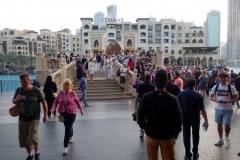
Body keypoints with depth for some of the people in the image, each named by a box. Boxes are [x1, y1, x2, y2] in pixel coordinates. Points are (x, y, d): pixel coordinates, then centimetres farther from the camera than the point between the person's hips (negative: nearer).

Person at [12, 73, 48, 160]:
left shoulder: (36, 91, -12)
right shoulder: (19, 90, -3)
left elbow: (44, 102, -3)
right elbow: (13, 101, 11)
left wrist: (45, 115, -3)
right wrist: (16, 99, -13)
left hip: (34, 118, -4)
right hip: (22, 119, 4)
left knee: (33, 138, -12)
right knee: (24, 139, 12)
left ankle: (37, 153, 17)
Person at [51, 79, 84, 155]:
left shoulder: (73, 93, -9)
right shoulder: (61, 93, -2)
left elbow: (77, 101, 4)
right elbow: (56, 101, 2)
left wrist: (81, 109, 14)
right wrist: (53, 108, -15)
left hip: (71, 113, -4)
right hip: (63, 113, 4)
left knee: (67, 130, -10)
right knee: (68, 127, 24)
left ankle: (65, 147, -6)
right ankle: (71, 136, 56)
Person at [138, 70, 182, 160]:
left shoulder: (146, 97, -15)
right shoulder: (173, 99, -16)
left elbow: (141, 118, -9)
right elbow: (178, 119, -9)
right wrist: (176, 132, 9)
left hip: (151, 135, 1)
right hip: (168, 136, 0)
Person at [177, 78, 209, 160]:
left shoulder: (180, 94, -5)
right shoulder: (198, 95, -13)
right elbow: (202, 109, -15)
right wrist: (206, 120, -9)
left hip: (185, 117, 1)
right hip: (195, 117, -1)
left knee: (186, 135, 8)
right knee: (195, 135, 17)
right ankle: (195, 153, 28)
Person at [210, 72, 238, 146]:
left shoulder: (231, 87, -8)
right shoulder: (216, 87, 0)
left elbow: (235, 98, -5)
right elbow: (211, 97, 4)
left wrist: (228, 101, -23)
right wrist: (216, 100, -16)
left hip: (228, 110, -3)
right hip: (218, 109, 3)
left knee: (227, 125, -9)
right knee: (219, 124, 13)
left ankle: (227, 137, 22)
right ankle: (220, 139, 31)